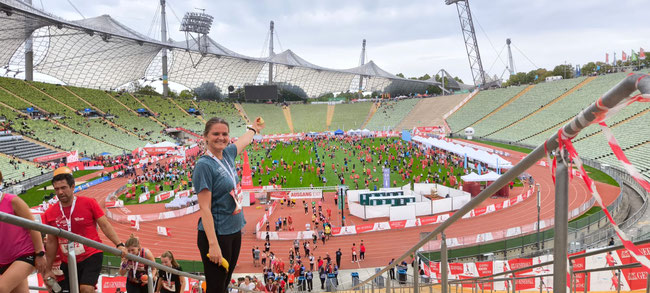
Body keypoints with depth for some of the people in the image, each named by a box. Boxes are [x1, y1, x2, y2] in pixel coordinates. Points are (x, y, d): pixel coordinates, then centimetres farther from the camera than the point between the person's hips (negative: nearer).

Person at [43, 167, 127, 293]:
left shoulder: (89, 203, -8)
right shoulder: (49, 214, 1)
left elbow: (105, 226, -3)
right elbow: (51, 242, 10)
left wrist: (119, 244, -14)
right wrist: (48, 270, 12)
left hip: (92, 256, -4)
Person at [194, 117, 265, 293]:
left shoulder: (227, 154, 5)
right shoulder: (204, 165, -17)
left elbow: (243, 141, 29)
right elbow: (205, 208, -21)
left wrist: (254, 129, 49)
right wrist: (213, 244, -25)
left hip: (234, 232, 8)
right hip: (216, 235, -8)